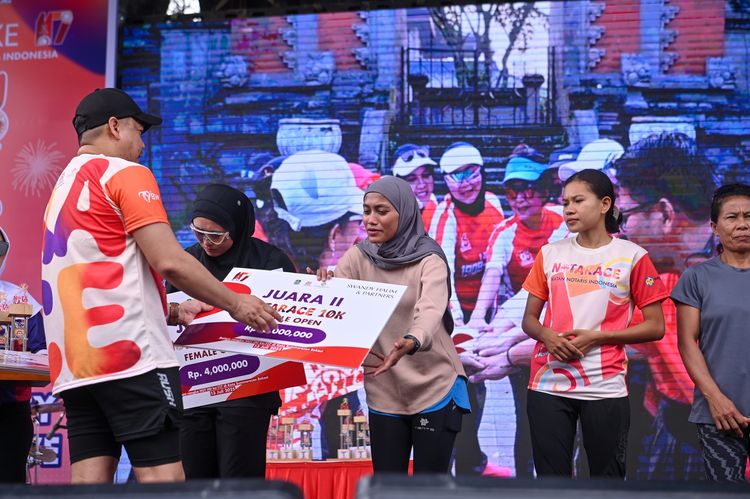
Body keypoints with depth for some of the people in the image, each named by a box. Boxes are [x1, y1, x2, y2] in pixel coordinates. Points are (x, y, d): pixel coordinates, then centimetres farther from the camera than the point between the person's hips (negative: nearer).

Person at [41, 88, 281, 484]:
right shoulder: (125, 173, -3)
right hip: (130, 354, -8)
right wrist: (235, 304, -1)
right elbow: (170, 261, -13)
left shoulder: (64, 187, 23)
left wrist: (173, 311, 22)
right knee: (163, 477, -8)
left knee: (88, 480, 3)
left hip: (75, 364, 8)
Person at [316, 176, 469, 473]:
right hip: (384, 393, 3)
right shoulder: (357, 258, 1)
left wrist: (410, 343, -49)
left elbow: (431, 312, -29)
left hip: (434, 389, -3)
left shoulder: (428, 260, -11)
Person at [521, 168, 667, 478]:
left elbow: (655, 327, -2)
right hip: (548, 386, 3)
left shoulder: (632, 256, -1)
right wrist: (547, 335, -10)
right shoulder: (550, 254, 9)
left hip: (605, 389, -3)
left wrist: (595, 337, -12)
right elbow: (529, 320, 13)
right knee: (551, 477, 6)